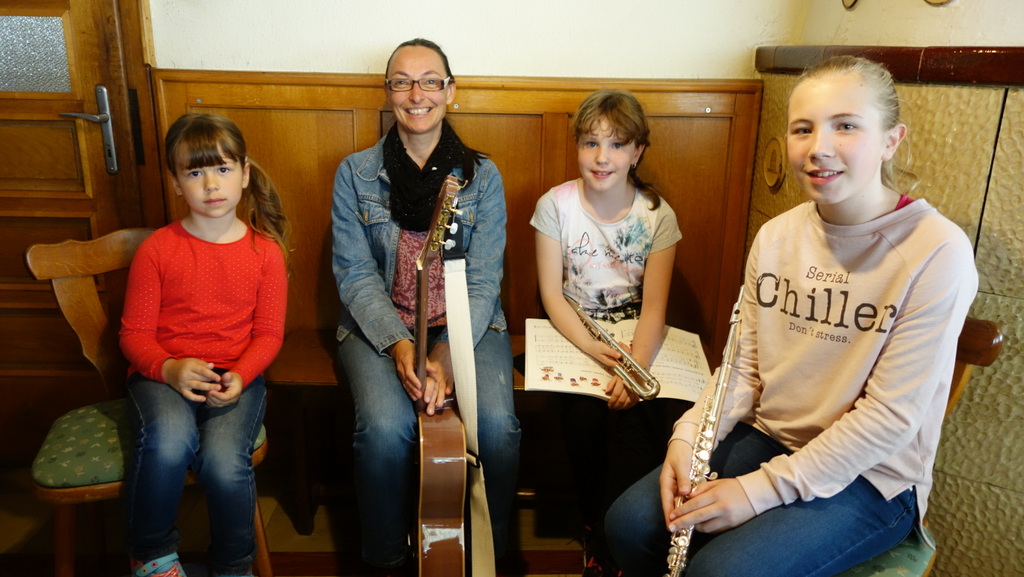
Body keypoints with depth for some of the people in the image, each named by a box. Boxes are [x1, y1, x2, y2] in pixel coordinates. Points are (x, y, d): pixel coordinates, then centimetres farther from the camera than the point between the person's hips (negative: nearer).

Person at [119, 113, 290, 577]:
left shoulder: (265, 251, 2)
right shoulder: (156, 249, 1)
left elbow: (268, 334, 3)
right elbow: (134, 333, 2)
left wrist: (240, 376, -16)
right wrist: (169, 368, -18)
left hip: (236, 375, 0)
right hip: (162, 374, 0)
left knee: (225, 461, -29)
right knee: (169, 440, -34)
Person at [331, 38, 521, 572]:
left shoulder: (482, 176, 2)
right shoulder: (355, 173, 3)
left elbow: (483, 280, -4)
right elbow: (355, 274, -2)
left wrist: (446, 355, -19)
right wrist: (397, 344, -19)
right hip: (380, 325, 0)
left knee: (497, 423, -25)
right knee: (386, 427, -28)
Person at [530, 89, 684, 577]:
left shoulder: (658, 216, -3)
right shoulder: (556, 205, -3)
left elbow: (654, 306, -10)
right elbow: (551, 293, -7)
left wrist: (635, 366, -28)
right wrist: (591, 347, -23)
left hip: (635, 337, 1)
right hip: (573, 335, 0)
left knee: (643, 416, -26)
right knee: (583, 410, -26)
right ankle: (594, 524, 0)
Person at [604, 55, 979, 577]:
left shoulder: (937, 252, -18)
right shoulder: (776, 236, 1)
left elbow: (891, 416, -19)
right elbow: (745, 366, 4)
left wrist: (764, 489, -20)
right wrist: (688, 436, -12)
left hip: (870, 475, -4)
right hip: (766, 437, 5)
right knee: (630, 524, -10)